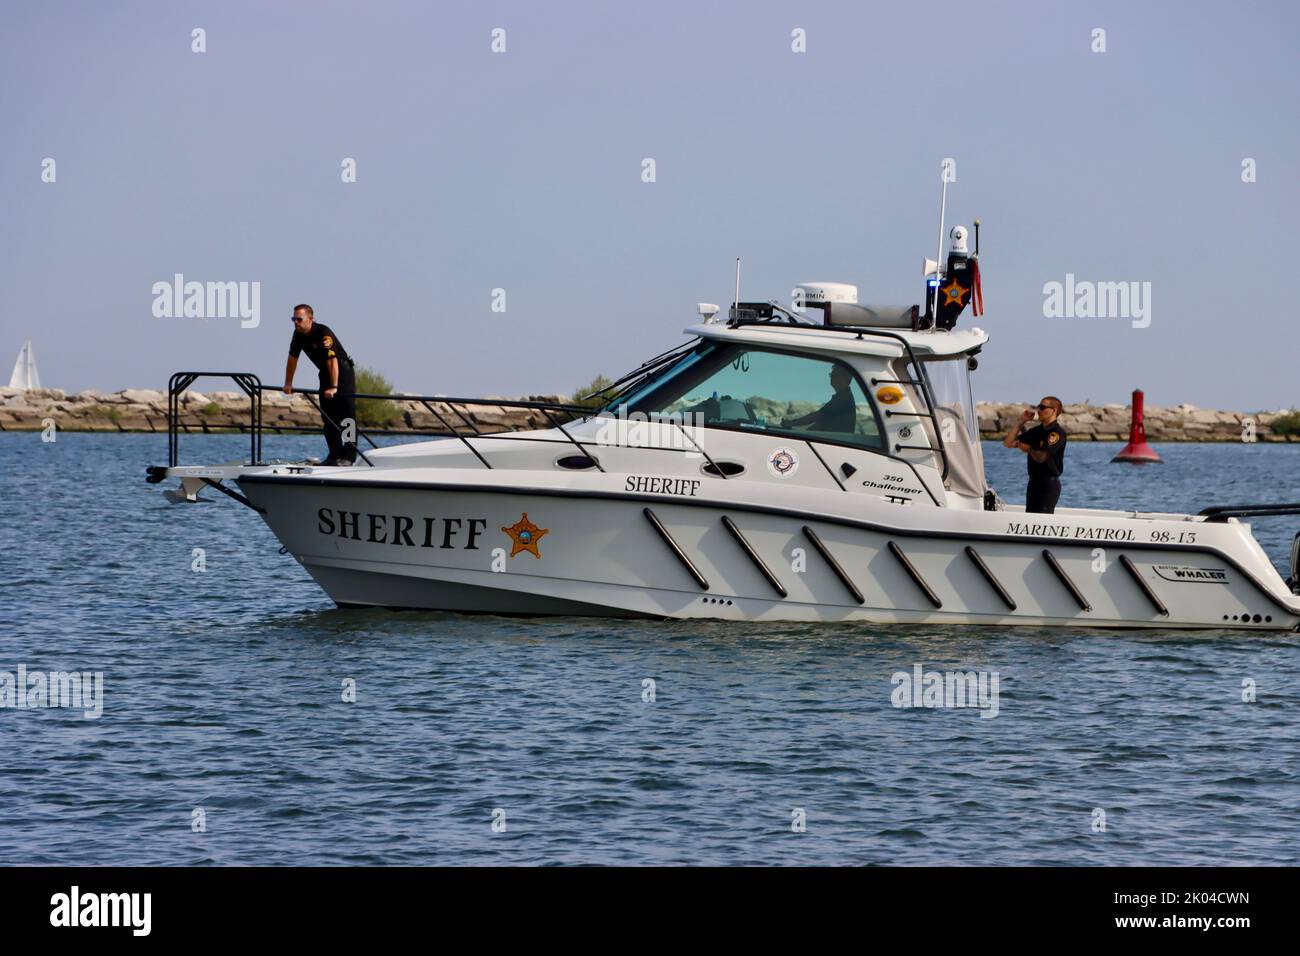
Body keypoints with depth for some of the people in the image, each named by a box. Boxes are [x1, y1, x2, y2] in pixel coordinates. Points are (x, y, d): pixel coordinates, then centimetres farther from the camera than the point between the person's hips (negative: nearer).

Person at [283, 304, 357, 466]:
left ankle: (348, 456, -17)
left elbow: (332, 360, -34)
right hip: (325, 374, 9)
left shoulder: (324, 333, -28)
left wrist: (334, 387, -39)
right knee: (327, 416, 7)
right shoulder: (298, 335, -3)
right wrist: (288, 384, 7)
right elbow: (292, 358, 8)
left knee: (346, 414, -14)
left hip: (343, 372, -8)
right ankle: (335, 455, 12)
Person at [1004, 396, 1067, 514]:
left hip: (1049, 484, -9)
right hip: (1033, 482, 9)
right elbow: (1008, 443, 14)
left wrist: (1028, 449, 2)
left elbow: (1041, 457, -19)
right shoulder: (1036, 431, 13)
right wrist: (1021, 422, 7)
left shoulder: (1057, 433, -12)